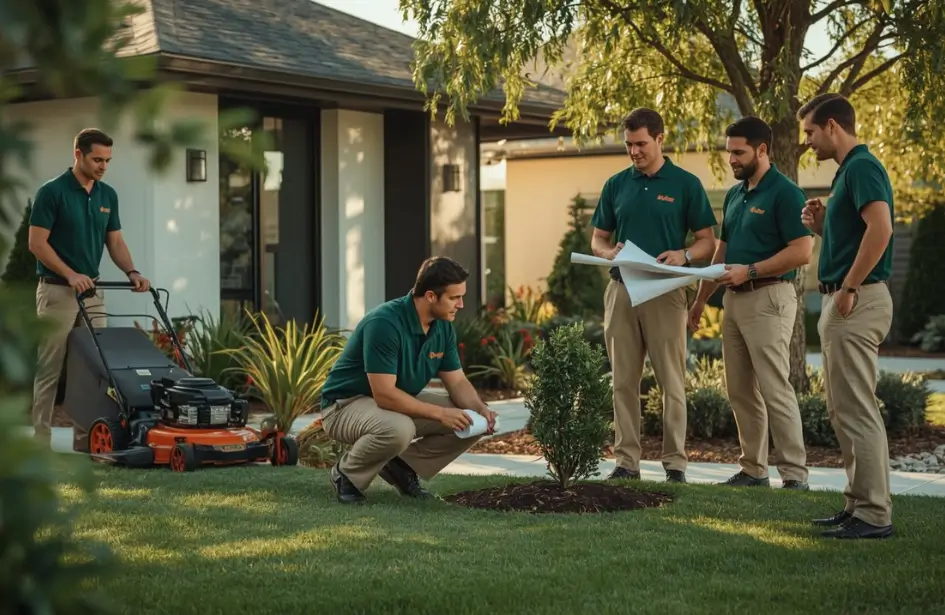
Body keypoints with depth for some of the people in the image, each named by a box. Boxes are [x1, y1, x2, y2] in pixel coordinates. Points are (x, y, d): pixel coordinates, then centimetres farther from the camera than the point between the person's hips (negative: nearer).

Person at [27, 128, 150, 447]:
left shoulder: (108, 195, 8)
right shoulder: (52, 191, -12)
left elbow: (115, 241, 10)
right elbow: (37, 243, -14)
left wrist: (132, 272, -7)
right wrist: (71, 275, -21)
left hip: (92, 292, 6)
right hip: (57, 291, -6)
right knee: (49, 371, -2)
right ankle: (41, 440, 4)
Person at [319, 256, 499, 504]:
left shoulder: (443, 326, -5)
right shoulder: (384, 323, -30)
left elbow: (457, 381, 1)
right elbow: (384, 394, -32)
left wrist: (479, 408, -19)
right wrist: (439, 413, -30)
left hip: (402, 401, 8)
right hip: (347, 404, -8)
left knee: (471, 422, -7)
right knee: (398, 429, -40)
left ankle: (402, 466, 7)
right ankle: (346, 473, -10)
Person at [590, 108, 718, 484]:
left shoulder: (686, 184, 0)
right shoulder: (616, 185, 10)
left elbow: (708, 241, 0)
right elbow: (597, 240, 13)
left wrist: (684, 255, -21)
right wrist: (610, 253, -10)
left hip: (666, 291, -3)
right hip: (621, 289, 3)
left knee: (671, 381, -1)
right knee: (624, 381, 5)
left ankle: (675, 463, 5)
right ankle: (626, 460, 12)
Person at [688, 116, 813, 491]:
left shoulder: (785, 193, -11)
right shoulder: (734, 195, 16)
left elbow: (802, 252, -18)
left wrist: (750, 270, -21)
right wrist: (701, 298, 20)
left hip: (768, 298, -9)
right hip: (734, 299, 9)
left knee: (775, 389, -11)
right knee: (741, 391, 10)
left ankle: (795, 475, -8)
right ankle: (753, 469, 17)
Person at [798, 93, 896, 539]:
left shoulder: (862, 167, -13)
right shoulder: (847, 170, 18)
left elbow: (881, 227, -27)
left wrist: (850, 288, -23)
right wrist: (821, 226, 8)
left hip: (856, 303, -11)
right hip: (839, 303, 11)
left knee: (857, 410, -8)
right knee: (841, 410, 14)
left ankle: (874, 514, -4)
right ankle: (859, 504, 19)